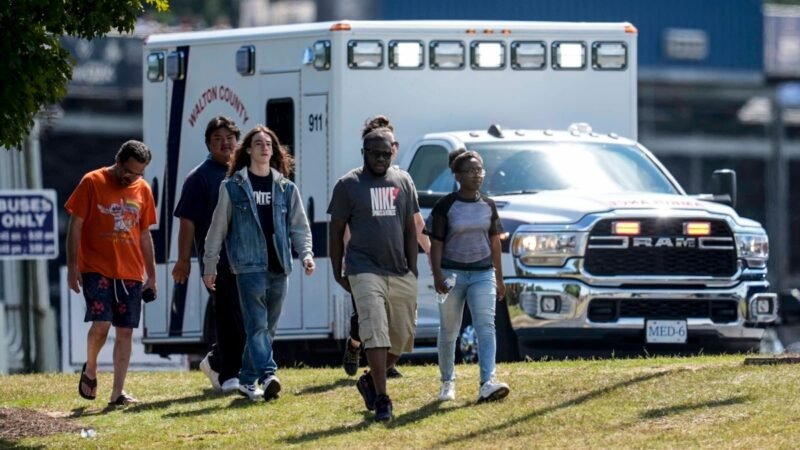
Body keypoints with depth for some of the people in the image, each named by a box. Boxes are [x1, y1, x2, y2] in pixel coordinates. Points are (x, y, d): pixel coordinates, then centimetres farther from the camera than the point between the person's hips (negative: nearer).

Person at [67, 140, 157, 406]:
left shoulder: (143, 190, 9)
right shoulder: (92, 183, -4)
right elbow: (75, 226, -3)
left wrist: (151, 275, 15)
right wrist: (72, 266, -10)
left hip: (131, 273, 4)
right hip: (96, 269, -4)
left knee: (125, 331, 0)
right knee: (101, 324, -17)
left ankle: (118, 392, 3)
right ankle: (90, 370, 11)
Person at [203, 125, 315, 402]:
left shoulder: (286, 188, 13)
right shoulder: (233, 187, 4)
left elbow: (299, 226, 12)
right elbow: (218, 228, 6)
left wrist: (306, 254, -5)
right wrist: (209, 265, 5)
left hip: (278, 266, 4)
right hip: (249, 264, -4)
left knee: (268, 327, 7)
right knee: (257, 323, -15)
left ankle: (248, 380, 17)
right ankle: (268, 375, -28)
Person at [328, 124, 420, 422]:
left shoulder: (403, 182, 11)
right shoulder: (348, 185, 0)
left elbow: (410, 228, 14)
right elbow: (337, 230, 4)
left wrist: (412, 269, 7)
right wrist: (337, 272, 1)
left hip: (400, 273, 4)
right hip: (366, 271, -4)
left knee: (402, 339, 5)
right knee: (376, 333, -15)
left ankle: (370, 381, 27)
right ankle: (381, 399, -15)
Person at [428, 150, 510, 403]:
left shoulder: (488, 206, 7)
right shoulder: (445, 206, -4)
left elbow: (494, 242, 13)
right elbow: (436, 243, -5)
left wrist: (499, 278, 13)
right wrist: (437, 275, -15)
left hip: (482, 273, 2)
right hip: (452, 272, -2)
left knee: (486, 327, -14)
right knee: (448, 331, 7)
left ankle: (487, 383, -23)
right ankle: (447, 382, 23)